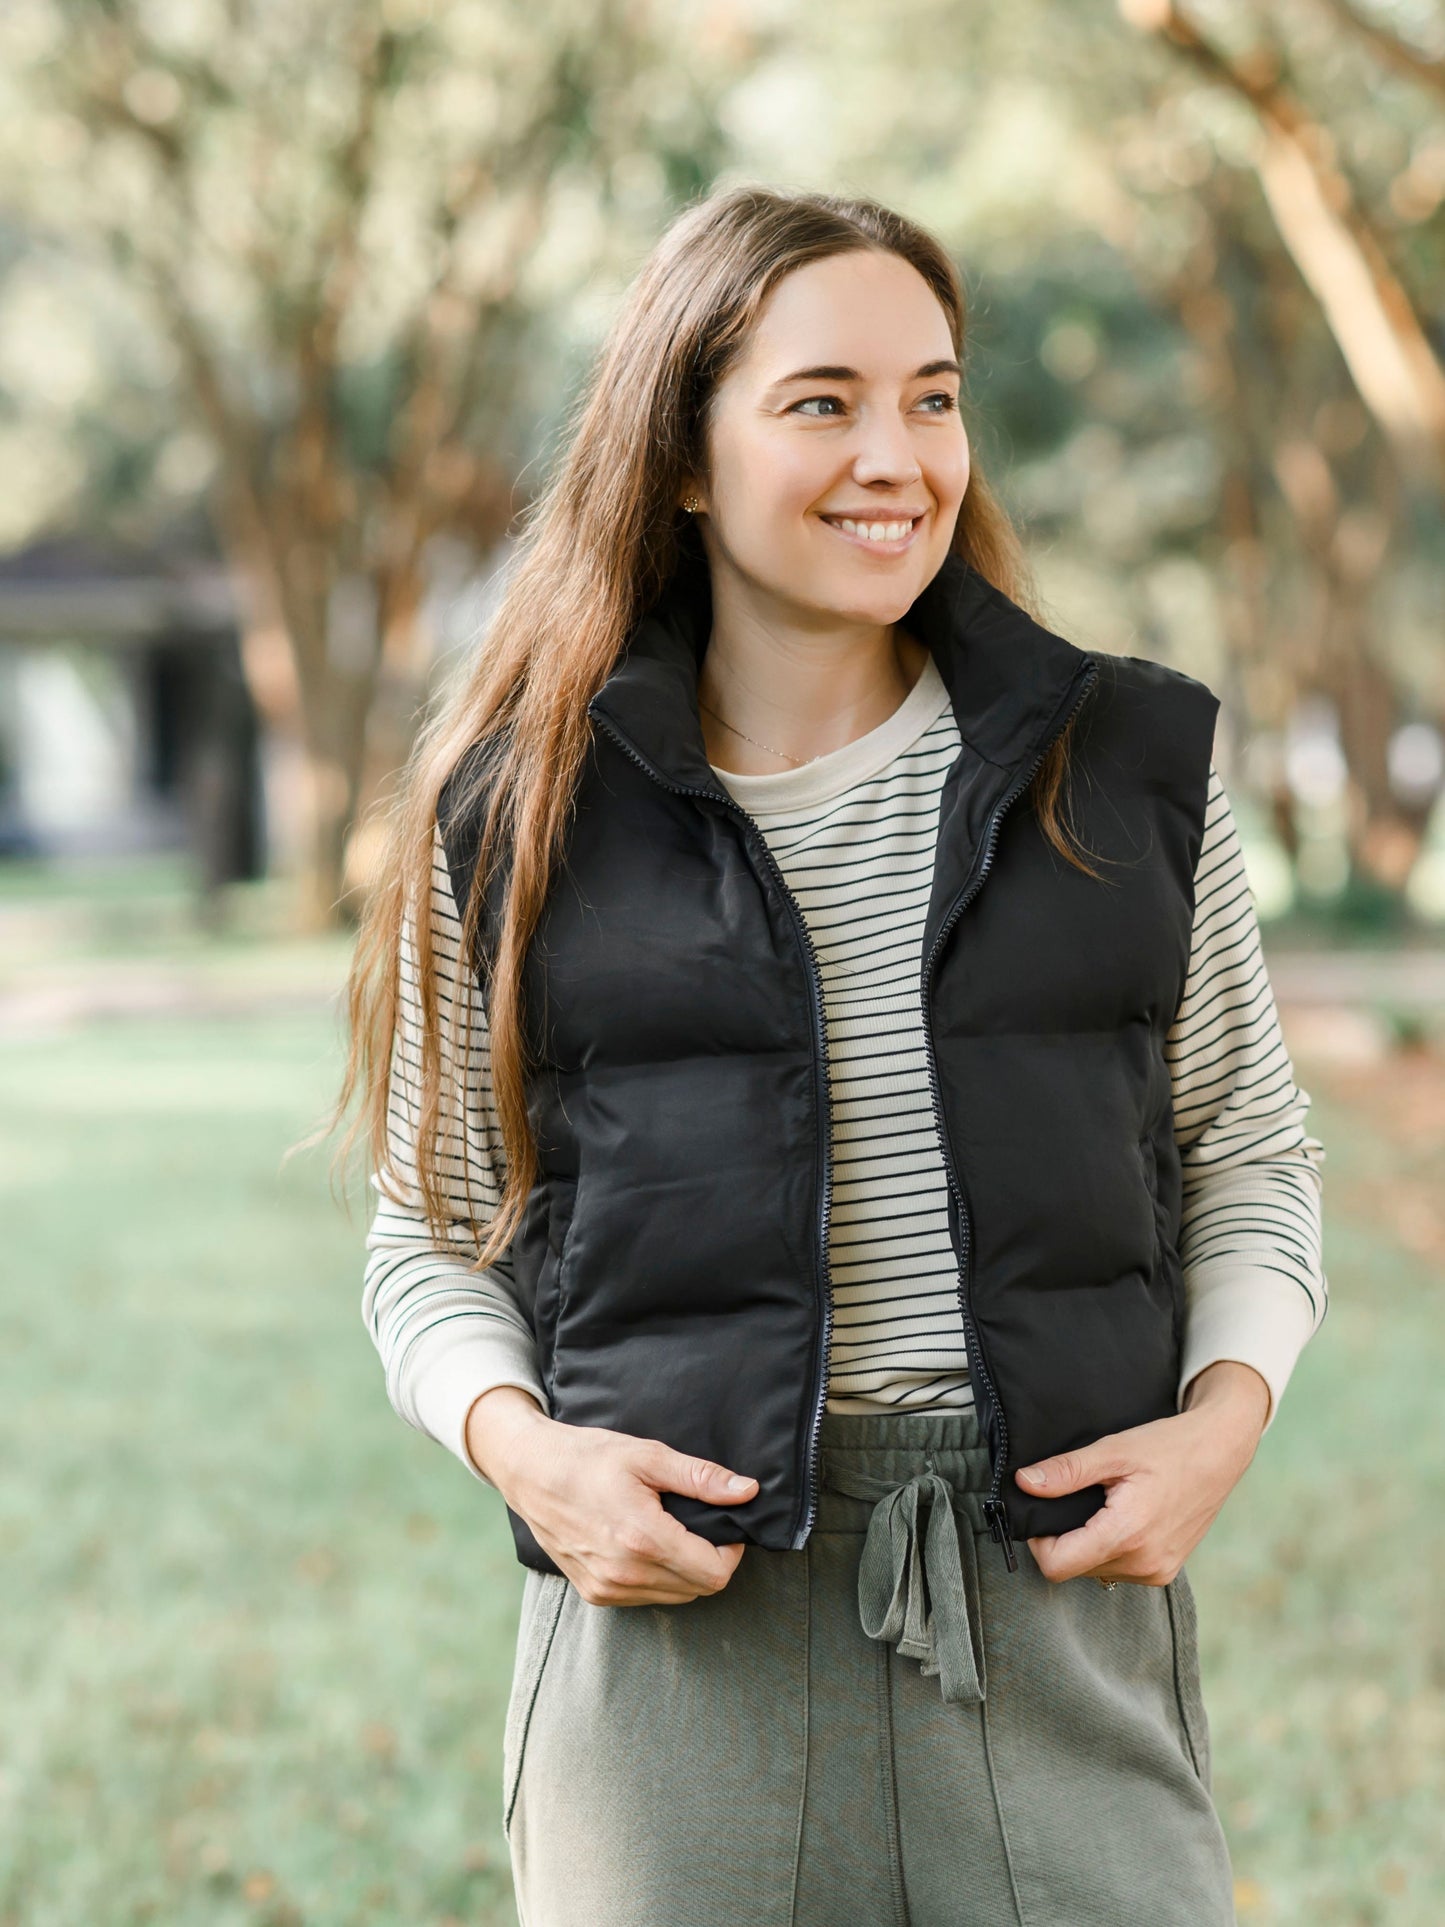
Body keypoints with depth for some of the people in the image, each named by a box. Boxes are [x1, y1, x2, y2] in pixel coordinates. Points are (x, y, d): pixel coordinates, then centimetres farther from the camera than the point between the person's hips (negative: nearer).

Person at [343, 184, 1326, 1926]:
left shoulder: (1124, 766, 8)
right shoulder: (525, 818, 4)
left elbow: (1250, 1151, 16)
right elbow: (435, 1239, 11)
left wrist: (1226, 1411, -2)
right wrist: (521, 1446, -9)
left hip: (1065, 1603, 1)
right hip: (678, 1601, -1)